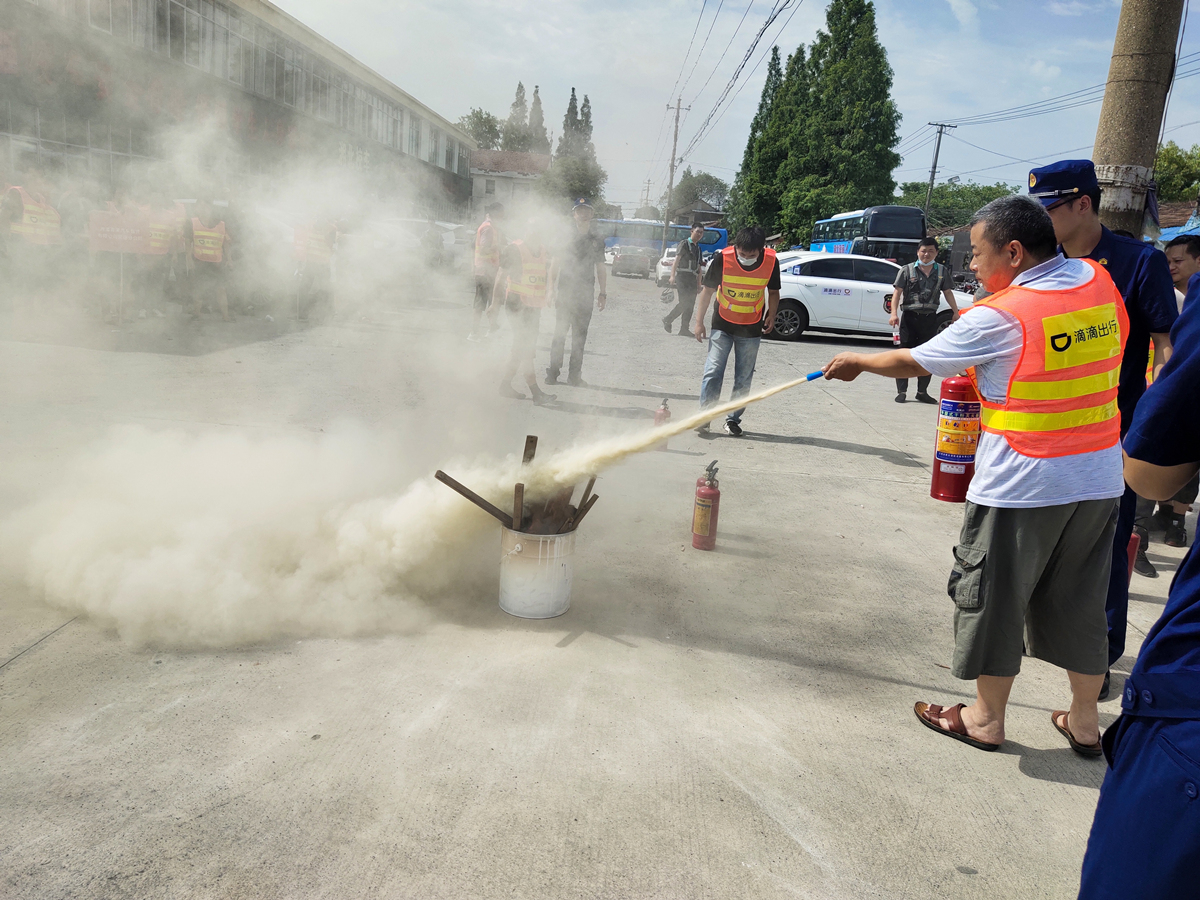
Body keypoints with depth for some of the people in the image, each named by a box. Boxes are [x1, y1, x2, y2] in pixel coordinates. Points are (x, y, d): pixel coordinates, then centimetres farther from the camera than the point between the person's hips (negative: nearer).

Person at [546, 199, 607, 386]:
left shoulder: (597, 241, 11)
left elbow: (600, 269, 16)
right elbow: (556, 265, 6)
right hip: (564, 293, -2)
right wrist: (551, 289, -2)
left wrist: (602, 293, 10)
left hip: (585, 295, 2)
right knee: (560, 334, -3)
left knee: (580, 336, 4)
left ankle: (574, 374, 10)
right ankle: (553, 373, 1)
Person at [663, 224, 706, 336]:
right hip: (682, 276, -7)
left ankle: (684, 329, 5)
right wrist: (672, 276, -19)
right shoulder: (684, 244, -1)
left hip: (692, 279, 7)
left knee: (690, 305, 2)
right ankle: (667, 319, 2)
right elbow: (676, 260, -9)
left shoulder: (698, 248, 20)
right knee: (684, 303, -15)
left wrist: (698, 282, 18)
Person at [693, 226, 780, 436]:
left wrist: (771, 315, -10)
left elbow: (773, 292, 5)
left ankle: (733, 419, 16)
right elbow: (708, 290, -5)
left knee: (744, 378, 6)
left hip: (752, 329, 2)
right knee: (713, 371, -8)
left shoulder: (771, 262, -12)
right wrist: (699, 321, -5)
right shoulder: (723, 259, -16)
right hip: (722, 325, -1)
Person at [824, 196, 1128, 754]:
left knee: (992, 596, 9)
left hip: (1022, 483, -7)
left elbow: (912, 362, -7)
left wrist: (856, 362, 11)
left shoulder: (1001, 317, -16)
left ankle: (986, 719, 23)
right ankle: (1085, 720, 30)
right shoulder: (1098, 282, 3)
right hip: (1100, 478, 7)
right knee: (1079, 600, 18)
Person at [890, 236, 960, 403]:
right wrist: (894, 313, -16)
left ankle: (922, 391, 18)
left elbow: (948, 292, 14)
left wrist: (955, 311, 4)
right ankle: (901, 391, 2)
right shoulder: (907, 270, 0)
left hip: (930, 318, 3)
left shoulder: (942, 272, 10)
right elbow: (897, 292, -4)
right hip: (910, 316, -3)